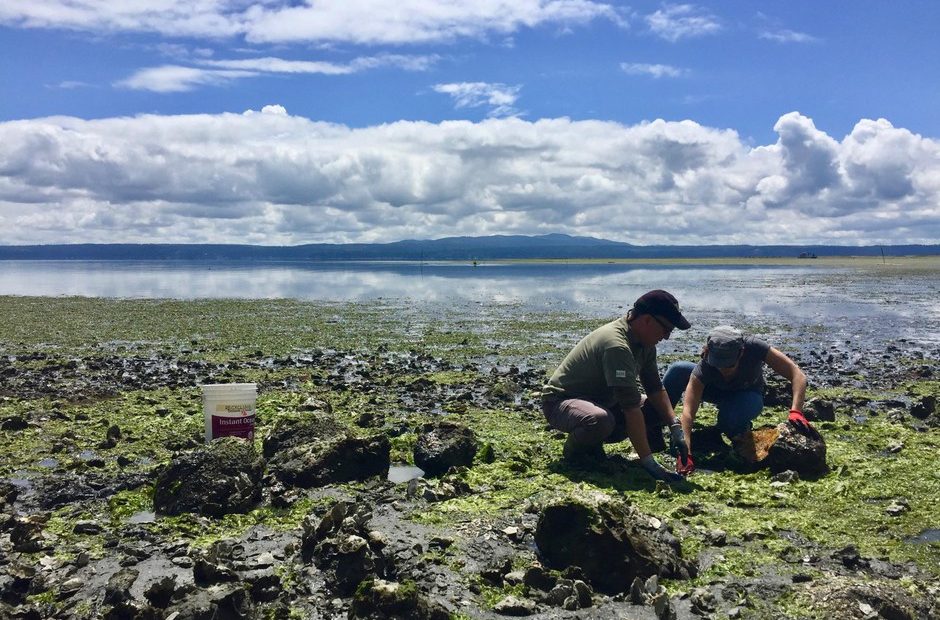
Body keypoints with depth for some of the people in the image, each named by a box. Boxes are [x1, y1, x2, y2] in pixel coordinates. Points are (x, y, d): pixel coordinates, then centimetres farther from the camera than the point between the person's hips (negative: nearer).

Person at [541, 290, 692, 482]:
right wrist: (648, 462, -34)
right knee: (601, 420, -39)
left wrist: (675, 428, -10)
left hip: (600, 401, 9)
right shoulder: (616, 345, -33)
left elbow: (655, 389, 3)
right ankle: (575, 447, -6)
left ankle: (592, 441, 6)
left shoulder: (645, 343, -3)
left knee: (655, 409, -2)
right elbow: (630, 407, -35)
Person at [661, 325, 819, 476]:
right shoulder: (704, 368, -35)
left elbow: (798, 375, -36)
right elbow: (688, 411, -41)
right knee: (677, 370, -29)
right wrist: (685, 453, -53)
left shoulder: (754, 347, -36)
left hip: (748, 395, -1)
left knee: (730, 418, -39)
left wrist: (795, 412, -51)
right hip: (717, 390, 1)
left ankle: (743, 431, -1)